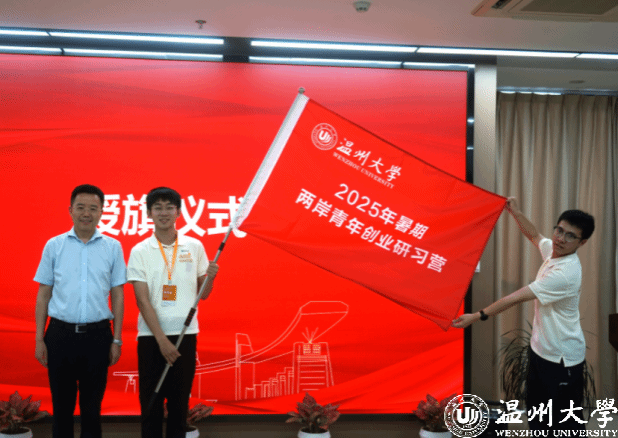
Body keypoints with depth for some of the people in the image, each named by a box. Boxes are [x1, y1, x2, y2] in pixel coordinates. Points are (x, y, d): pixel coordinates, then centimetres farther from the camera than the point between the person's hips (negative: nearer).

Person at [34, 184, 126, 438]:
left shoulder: (112, 247, 3)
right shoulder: (54, 246, 4)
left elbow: (117, 295, 6)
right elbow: (43, 294, 7)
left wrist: (116, 340, 2)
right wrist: (39, 338, 2)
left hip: (97, 334, 0)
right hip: (61, 334, 0)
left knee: (92, 406, 9)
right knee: (62, 405, 9)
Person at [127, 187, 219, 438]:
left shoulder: (194, 247, 5)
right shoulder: (140, 251, -1)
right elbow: (143, 301, -6)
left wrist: (210, 278, -10)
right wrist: (162, 340, -12)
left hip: (186, 335, 2)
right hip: (151, 337, -1)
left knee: (180, 403, 8)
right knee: (151, 403, 5)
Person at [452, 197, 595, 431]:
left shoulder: (565, 274, -29)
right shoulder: (553, 250, -2)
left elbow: (516, 298, -27)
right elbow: (535, 236, 23)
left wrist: (477, 316, -23)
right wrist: (515, 212, 15)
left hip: (562, 358, -9)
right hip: (541, 349, 9)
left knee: (567, 421, 3)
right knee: (536, 411, 21)